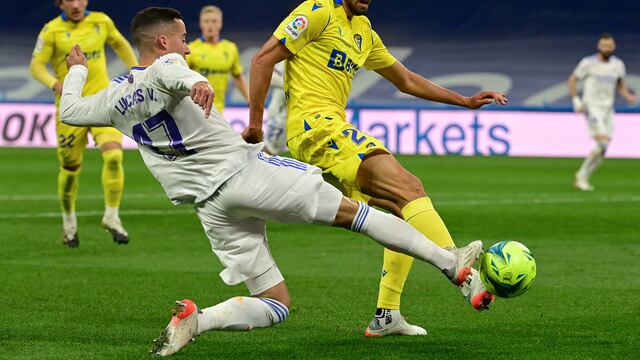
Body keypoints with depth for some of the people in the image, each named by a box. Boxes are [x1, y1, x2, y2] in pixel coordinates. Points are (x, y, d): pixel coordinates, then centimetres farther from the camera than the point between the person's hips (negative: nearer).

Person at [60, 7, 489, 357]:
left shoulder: (115, 98, 15)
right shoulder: (166, 67, -4)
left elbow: (70, 111, 33)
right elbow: (171, 74, -29)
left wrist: (77, 70, 52)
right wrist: (197, 84, -52)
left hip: (211, 207, 6)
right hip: (245, 169, -6)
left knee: (275, 304, 9)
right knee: (350, 209, 1)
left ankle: (196, 320, -15)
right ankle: (451, 263, -2)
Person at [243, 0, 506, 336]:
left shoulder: (364, 31, 23)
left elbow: (406, 80, 33)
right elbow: (263, 59, -8)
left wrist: (465, 101, 30)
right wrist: (255, 122, -11)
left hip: (332, 128, 10)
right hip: (314, 123, -10)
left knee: (406, 211, 5)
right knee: (410, 188, -20)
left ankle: (386, 316, 5)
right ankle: (467, 276, -33)